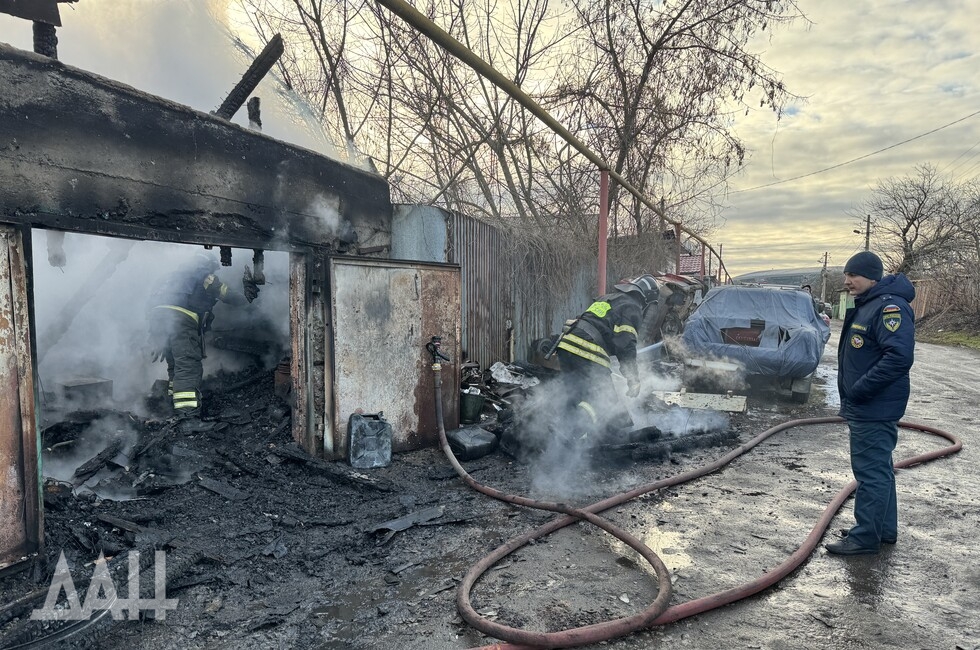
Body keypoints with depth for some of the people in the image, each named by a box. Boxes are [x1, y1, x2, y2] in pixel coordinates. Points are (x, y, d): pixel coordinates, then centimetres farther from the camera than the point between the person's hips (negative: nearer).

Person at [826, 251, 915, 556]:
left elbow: (899, 358, -30)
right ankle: (885, 530, 32)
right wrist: (852, 395, 15)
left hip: (875, 411, -11)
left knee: (871, 472, -3)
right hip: (865, 408, 11)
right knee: (878, 469, 19)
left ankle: (865, 537, 6)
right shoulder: (866, 306, 14)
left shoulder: (889, 307, -19)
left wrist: (858, 391, -23)